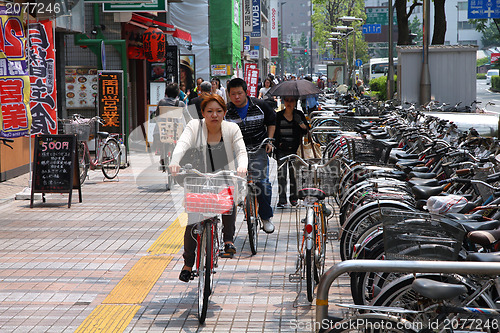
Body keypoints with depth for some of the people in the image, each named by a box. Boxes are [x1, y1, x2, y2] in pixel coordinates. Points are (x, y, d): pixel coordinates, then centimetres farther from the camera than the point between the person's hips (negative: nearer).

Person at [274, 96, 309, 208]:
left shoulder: (299, 115, 7)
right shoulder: (278, 116, 8)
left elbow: (307, 130, 3)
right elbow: (274, 133, 12)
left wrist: (301, 123, -16)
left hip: (294, 149, 0)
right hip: (281, 150, 0)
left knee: (294, 174, 2)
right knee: (281, 174, -8)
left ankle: (293, 198, 15)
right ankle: (282, 200, -7)